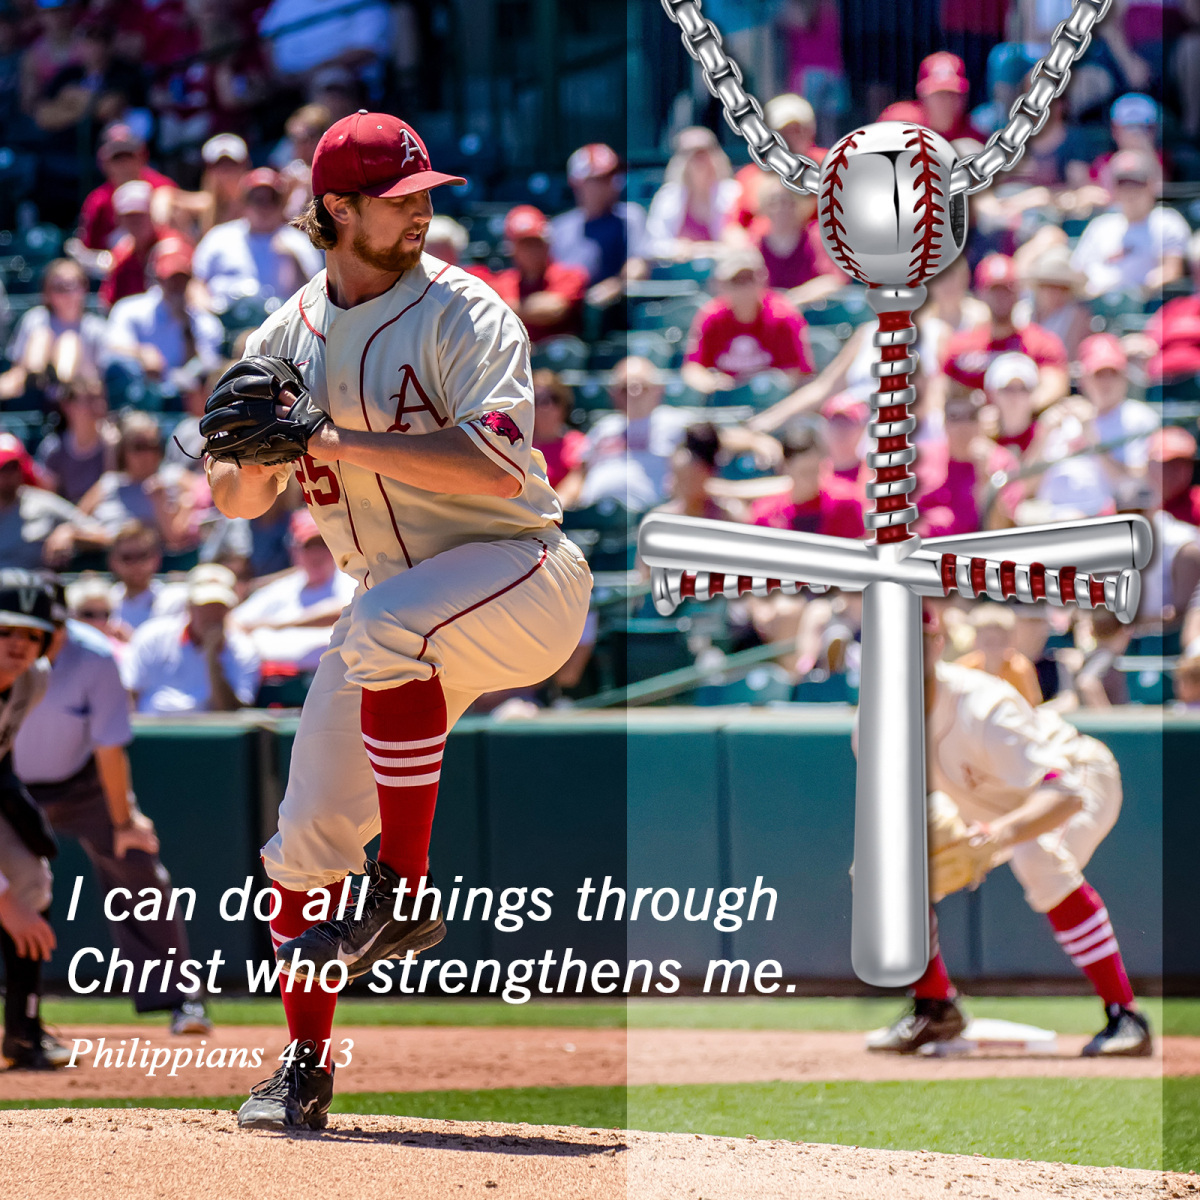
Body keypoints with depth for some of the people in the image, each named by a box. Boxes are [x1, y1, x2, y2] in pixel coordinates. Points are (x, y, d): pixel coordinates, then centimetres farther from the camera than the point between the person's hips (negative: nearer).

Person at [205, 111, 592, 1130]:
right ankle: (304, 1068, 13)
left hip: (523, 577, -6)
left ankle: (405, 893, -28)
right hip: (397, 604, 6)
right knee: (309, 834, -1)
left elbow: (498, 465, -25)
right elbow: (237, 501, 9)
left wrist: (337, 443, -28)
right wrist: (257, 464, -16)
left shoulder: (464, 313, -11)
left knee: (388, 626, -38)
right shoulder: (287, 339, 6)